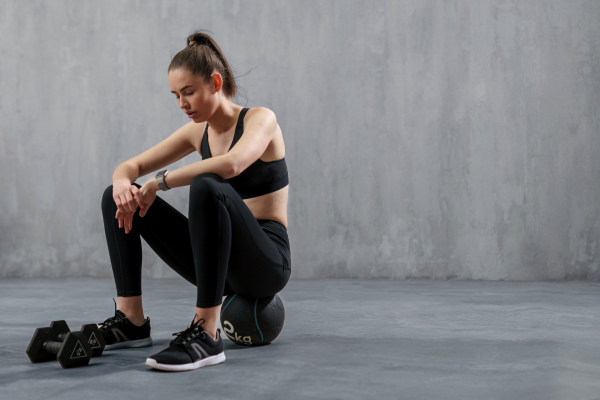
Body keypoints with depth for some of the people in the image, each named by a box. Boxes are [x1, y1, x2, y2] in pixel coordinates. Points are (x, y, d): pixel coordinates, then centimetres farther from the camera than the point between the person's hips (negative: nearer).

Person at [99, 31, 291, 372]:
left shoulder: (260, 119, -10)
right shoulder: (197, 132, 10)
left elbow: (231, 165, -33)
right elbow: (132, 166, 9)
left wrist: (160, 182, -24)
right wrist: (123, 183, -16)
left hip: (267, 263, -7)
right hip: (220, 259, 7)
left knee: (207, 188, -38)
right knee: (117, 197, 1)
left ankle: (207, 335, -37)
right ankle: (131, 321, -6)